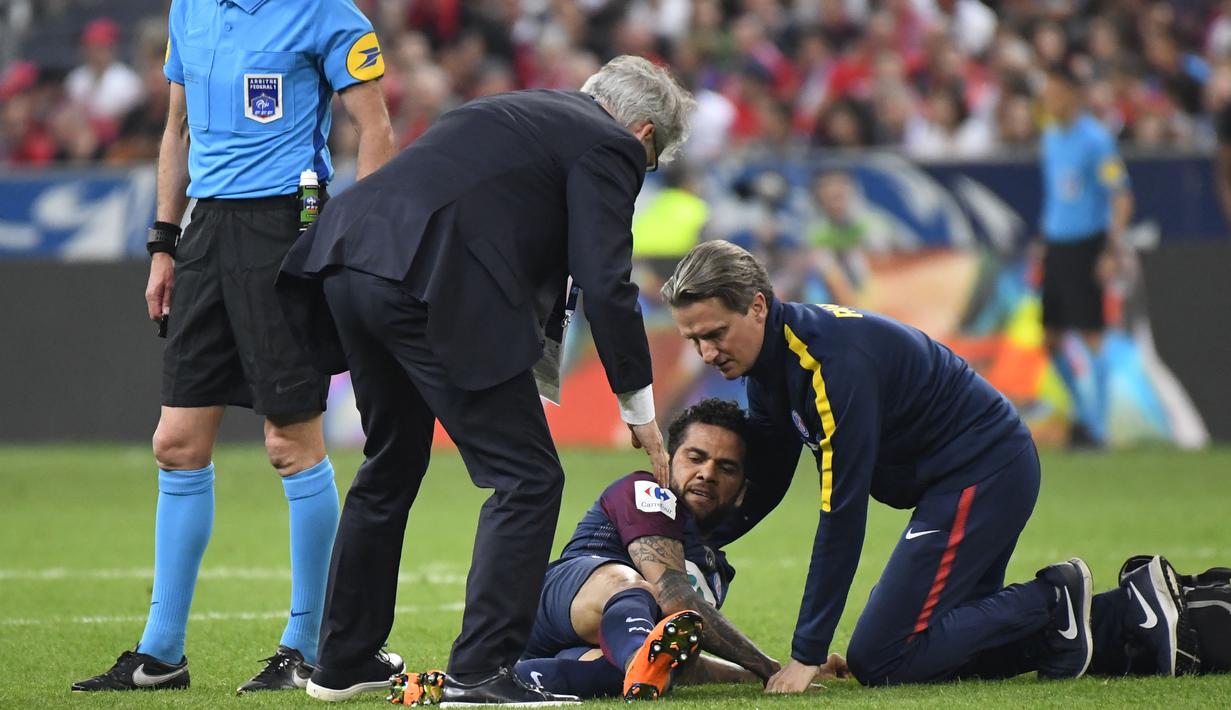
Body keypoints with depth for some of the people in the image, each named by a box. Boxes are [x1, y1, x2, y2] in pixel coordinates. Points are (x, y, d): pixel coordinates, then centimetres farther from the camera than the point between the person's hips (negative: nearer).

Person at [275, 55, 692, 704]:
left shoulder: (518, 112, 31)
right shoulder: (609, 148, 6)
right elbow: (605, 285, -2)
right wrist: (640, 412, 4)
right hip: (432, 286, -9)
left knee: (390, 466, 26)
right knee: (527, 478, -2)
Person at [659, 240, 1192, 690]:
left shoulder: (833, 356, -27)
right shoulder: (773, 357, 3)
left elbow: (842, 512, -27)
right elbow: (761, 487, 14)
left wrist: (807, 654, -26)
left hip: (982, 476, -10)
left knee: (879, 662, -11)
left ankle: (1052, 603, -3)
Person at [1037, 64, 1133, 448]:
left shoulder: (1095, 139, -11)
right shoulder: (1050, 138, 12)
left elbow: (1122, 197, -12)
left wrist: (1114, 250, -19)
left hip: (1086, 244, -7)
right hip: (1055, 244, 8)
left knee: (1091, 337, -6)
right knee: (1051, 339, 8)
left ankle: (1098, 425, -1)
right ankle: (1082, 410, 22)